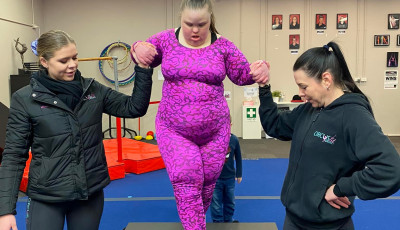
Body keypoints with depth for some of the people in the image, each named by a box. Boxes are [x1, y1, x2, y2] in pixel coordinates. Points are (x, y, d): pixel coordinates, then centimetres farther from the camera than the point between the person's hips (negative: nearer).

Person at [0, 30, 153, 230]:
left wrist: (143, 68, -11)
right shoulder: (25, 99, -8)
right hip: (46, 198, -3)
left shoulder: (92, 89, 0)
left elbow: (135, 108, 1)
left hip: (90, 193, 3)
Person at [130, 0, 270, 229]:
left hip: (215, 130, 1)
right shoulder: (166, 40, -3)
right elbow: (142, 54, 8)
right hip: (173, 130, -1)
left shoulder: (222, 45, -4)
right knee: (185, 183, -9)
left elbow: (242, 74, 3)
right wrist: (139, 48, -17)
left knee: (207, 181, 17)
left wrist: (259, 69, -20)